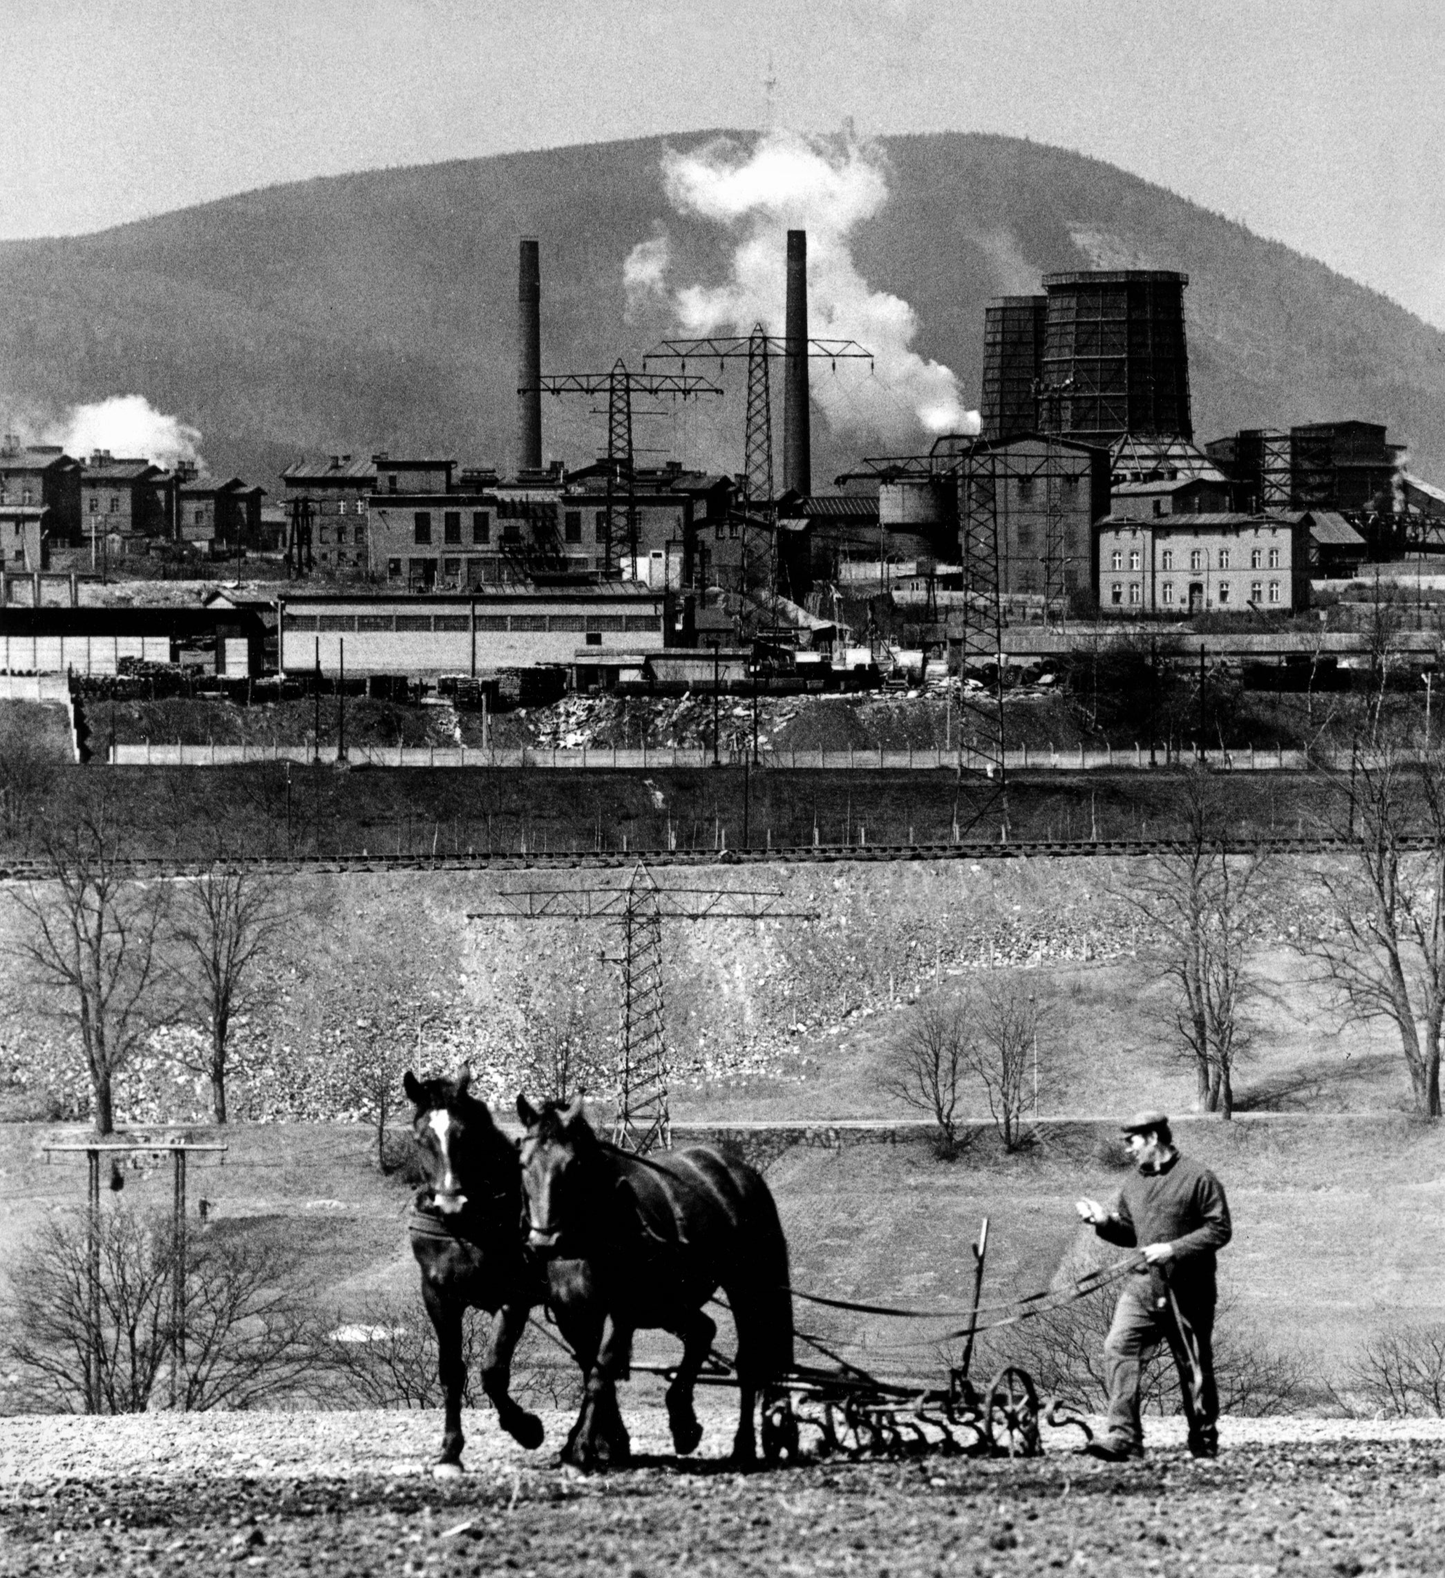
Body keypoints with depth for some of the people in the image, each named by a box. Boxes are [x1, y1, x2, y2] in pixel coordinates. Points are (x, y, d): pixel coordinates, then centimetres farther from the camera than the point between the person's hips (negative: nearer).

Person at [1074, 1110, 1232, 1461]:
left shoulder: (1197, 1179, -6)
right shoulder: (1133, 1187, 14)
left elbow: (1220, 1230, -10)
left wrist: (1173, 1249, -18)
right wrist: (1104, 1222, 6)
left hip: (1186, 1289, -5)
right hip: (1142, 1283, 5)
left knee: (1194, 1366, 5)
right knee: (1118, 1347, -15)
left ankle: (1205, 1441, 21)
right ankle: (1124, 1435, -20)